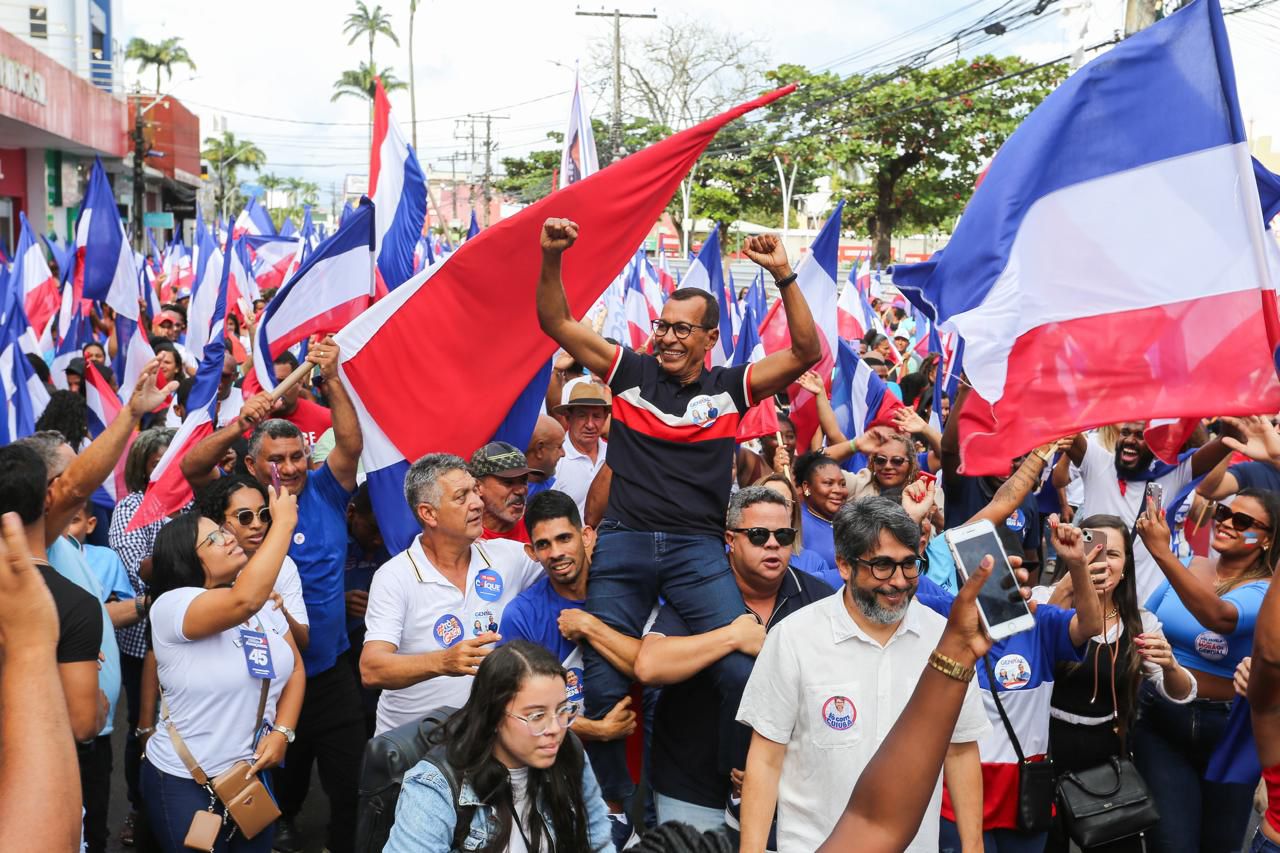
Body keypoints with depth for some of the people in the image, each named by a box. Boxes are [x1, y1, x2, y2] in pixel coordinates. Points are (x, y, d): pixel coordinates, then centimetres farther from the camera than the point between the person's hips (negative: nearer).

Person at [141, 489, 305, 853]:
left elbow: (295, 668, 10)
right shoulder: (171, 605, -20)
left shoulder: (265, 605, 3)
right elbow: (245, 600, -38)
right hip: (186, 782, -6)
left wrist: (283, 731, -6)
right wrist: (284, 522, -30)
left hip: (255, 772, 6)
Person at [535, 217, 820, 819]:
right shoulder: (631, 372, 7)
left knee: (741, 670, -14)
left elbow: (806, 353, -3)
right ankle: (612, 799, 21)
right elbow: (557, 323, 5)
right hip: (622, 544, 1)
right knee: (603, 683, 2)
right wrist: (551, 259, -9)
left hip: (698, 548, -1)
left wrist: (784, 277, -13)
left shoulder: (730, 387, 5)